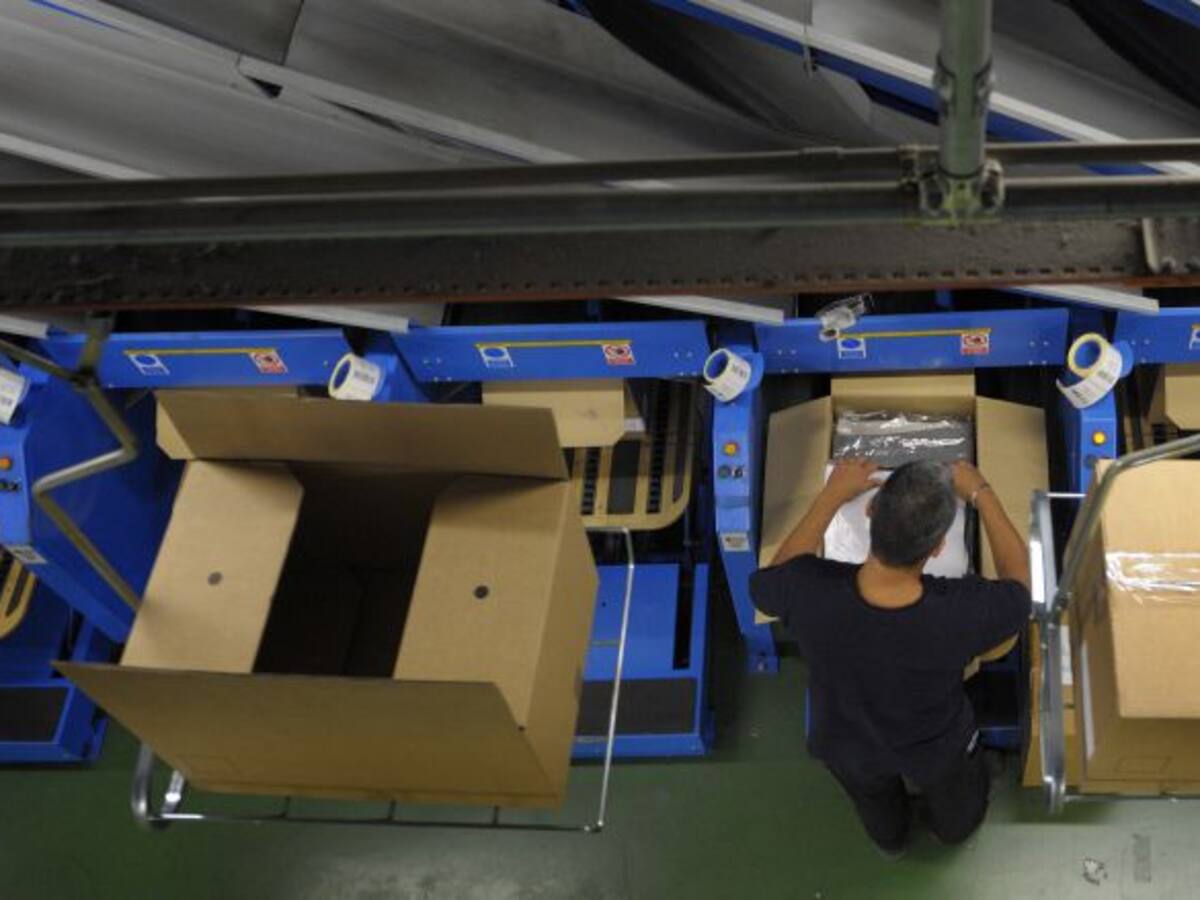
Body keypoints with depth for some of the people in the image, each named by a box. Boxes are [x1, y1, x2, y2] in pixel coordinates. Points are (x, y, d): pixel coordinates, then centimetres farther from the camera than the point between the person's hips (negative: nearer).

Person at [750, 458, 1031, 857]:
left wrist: (831, 495, -11)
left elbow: (771, 578, -14)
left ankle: (891, 841, 71)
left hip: (846, 747, 1)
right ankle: (951, 832, 70)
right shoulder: (960, 614, -44)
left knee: (879, 812, 39)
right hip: (936, 750, -1)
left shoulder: (809, 593, -42)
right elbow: (1017, 579, -18)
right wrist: (980, 492, -11)